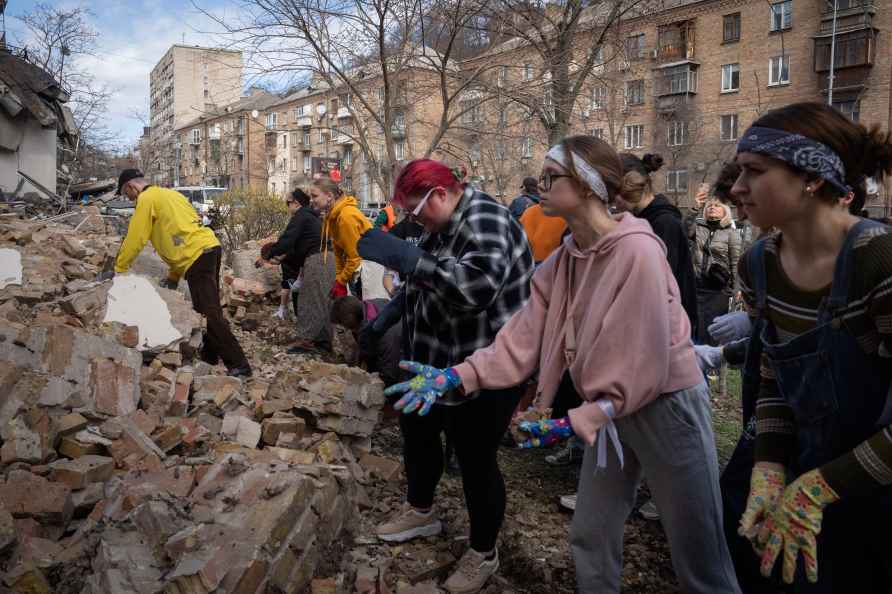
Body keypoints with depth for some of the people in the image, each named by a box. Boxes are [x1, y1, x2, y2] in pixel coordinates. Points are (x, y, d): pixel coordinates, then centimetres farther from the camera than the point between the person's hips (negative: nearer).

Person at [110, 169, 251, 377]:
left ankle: (238, 365, -13)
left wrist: (119, 269, 11)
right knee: (209, 310, 17)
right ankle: (209, 356, 28)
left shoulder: (146, 199, 0)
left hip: (196, 257, -10)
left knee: (209, 313, -10)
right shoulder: (170, 194, 27)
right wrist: (174, 275, 27)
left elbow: (135, 239, -2)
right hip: (210, 248, 10)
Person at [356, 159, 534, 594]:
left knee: (475, 460, 4)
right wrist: (391, 310, 9)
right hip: (439, 362, 10)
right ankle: (420, 512, 49)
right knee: (416, 431, 23)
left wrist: (404, 256, -41)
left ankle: (483, 555, 28)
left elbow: (477, 284, -42)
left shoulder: (484, 221, -24)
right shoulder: (443, 224, 7)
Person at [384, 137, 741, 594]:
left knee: (698, 556, 8)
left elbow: (644, 359, -25)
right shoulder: (561, 262, 0)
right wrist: (456, 377, -16)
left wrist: (576, 422, -26)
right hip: (610, 408, 7)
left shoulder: (637, 251, -24)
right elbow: (523, 338, -5)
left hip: (664, 406, -7)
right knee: (590, 536, 18)